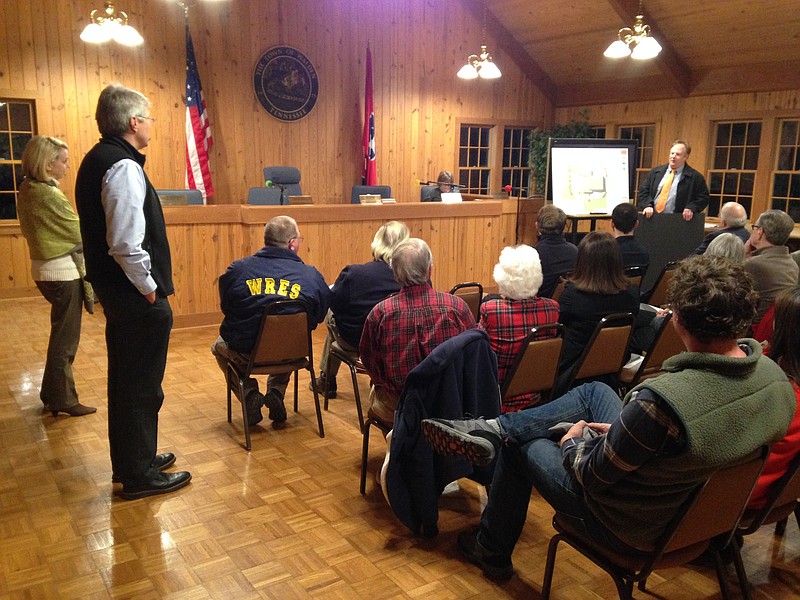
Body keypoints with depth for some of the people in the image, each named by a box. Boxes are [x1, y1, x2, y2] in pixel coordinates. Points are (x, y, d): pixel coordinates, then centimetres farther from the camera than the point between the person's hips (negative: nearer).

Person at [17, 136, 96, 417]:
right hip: (64, 272, -9)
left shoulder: (28, 190, 7)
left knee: (61, 335, 20)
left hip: (45, 269, 9)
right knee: (65, 339, 2)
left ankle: (51, 394, 31)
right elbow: (80, 235, -14)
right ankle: (63, 400, 13)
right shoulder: (50, 196, -20)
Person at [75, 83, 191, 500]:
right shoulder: (124, 168, -20)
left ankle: (130, 459, 36)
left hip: (114, 289, 10)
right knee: (142, 384, 2)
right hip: (136, 295, -10)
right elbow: (127, 245, -28)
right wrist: (149, 288, -14)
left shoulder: (97, 160, 12)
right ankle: (140, 475, 15)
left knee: (126, 379, 20)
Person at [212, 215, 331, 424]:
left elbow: (225, 307, 8)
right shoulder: (312, 276, -9)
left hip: (244, 354, -1)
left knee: (219, 346, 36)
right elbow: (319, 317, 1)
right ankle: (276, 392, 18)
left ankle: (249, 393, 12)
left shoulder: (237, 269, -6)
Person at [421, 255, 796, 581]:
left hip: (629, 528, -7)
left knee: (519, 445, 17)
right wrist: (622, 430, 6)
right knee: (594, 391, 17)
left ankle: (491, 552, 41)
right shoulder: (775, 377, -15)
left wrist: (572, 444, -1)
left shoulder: (661, 399, -39)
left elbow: (593, 474, -24)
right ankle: (492, 428, 22)